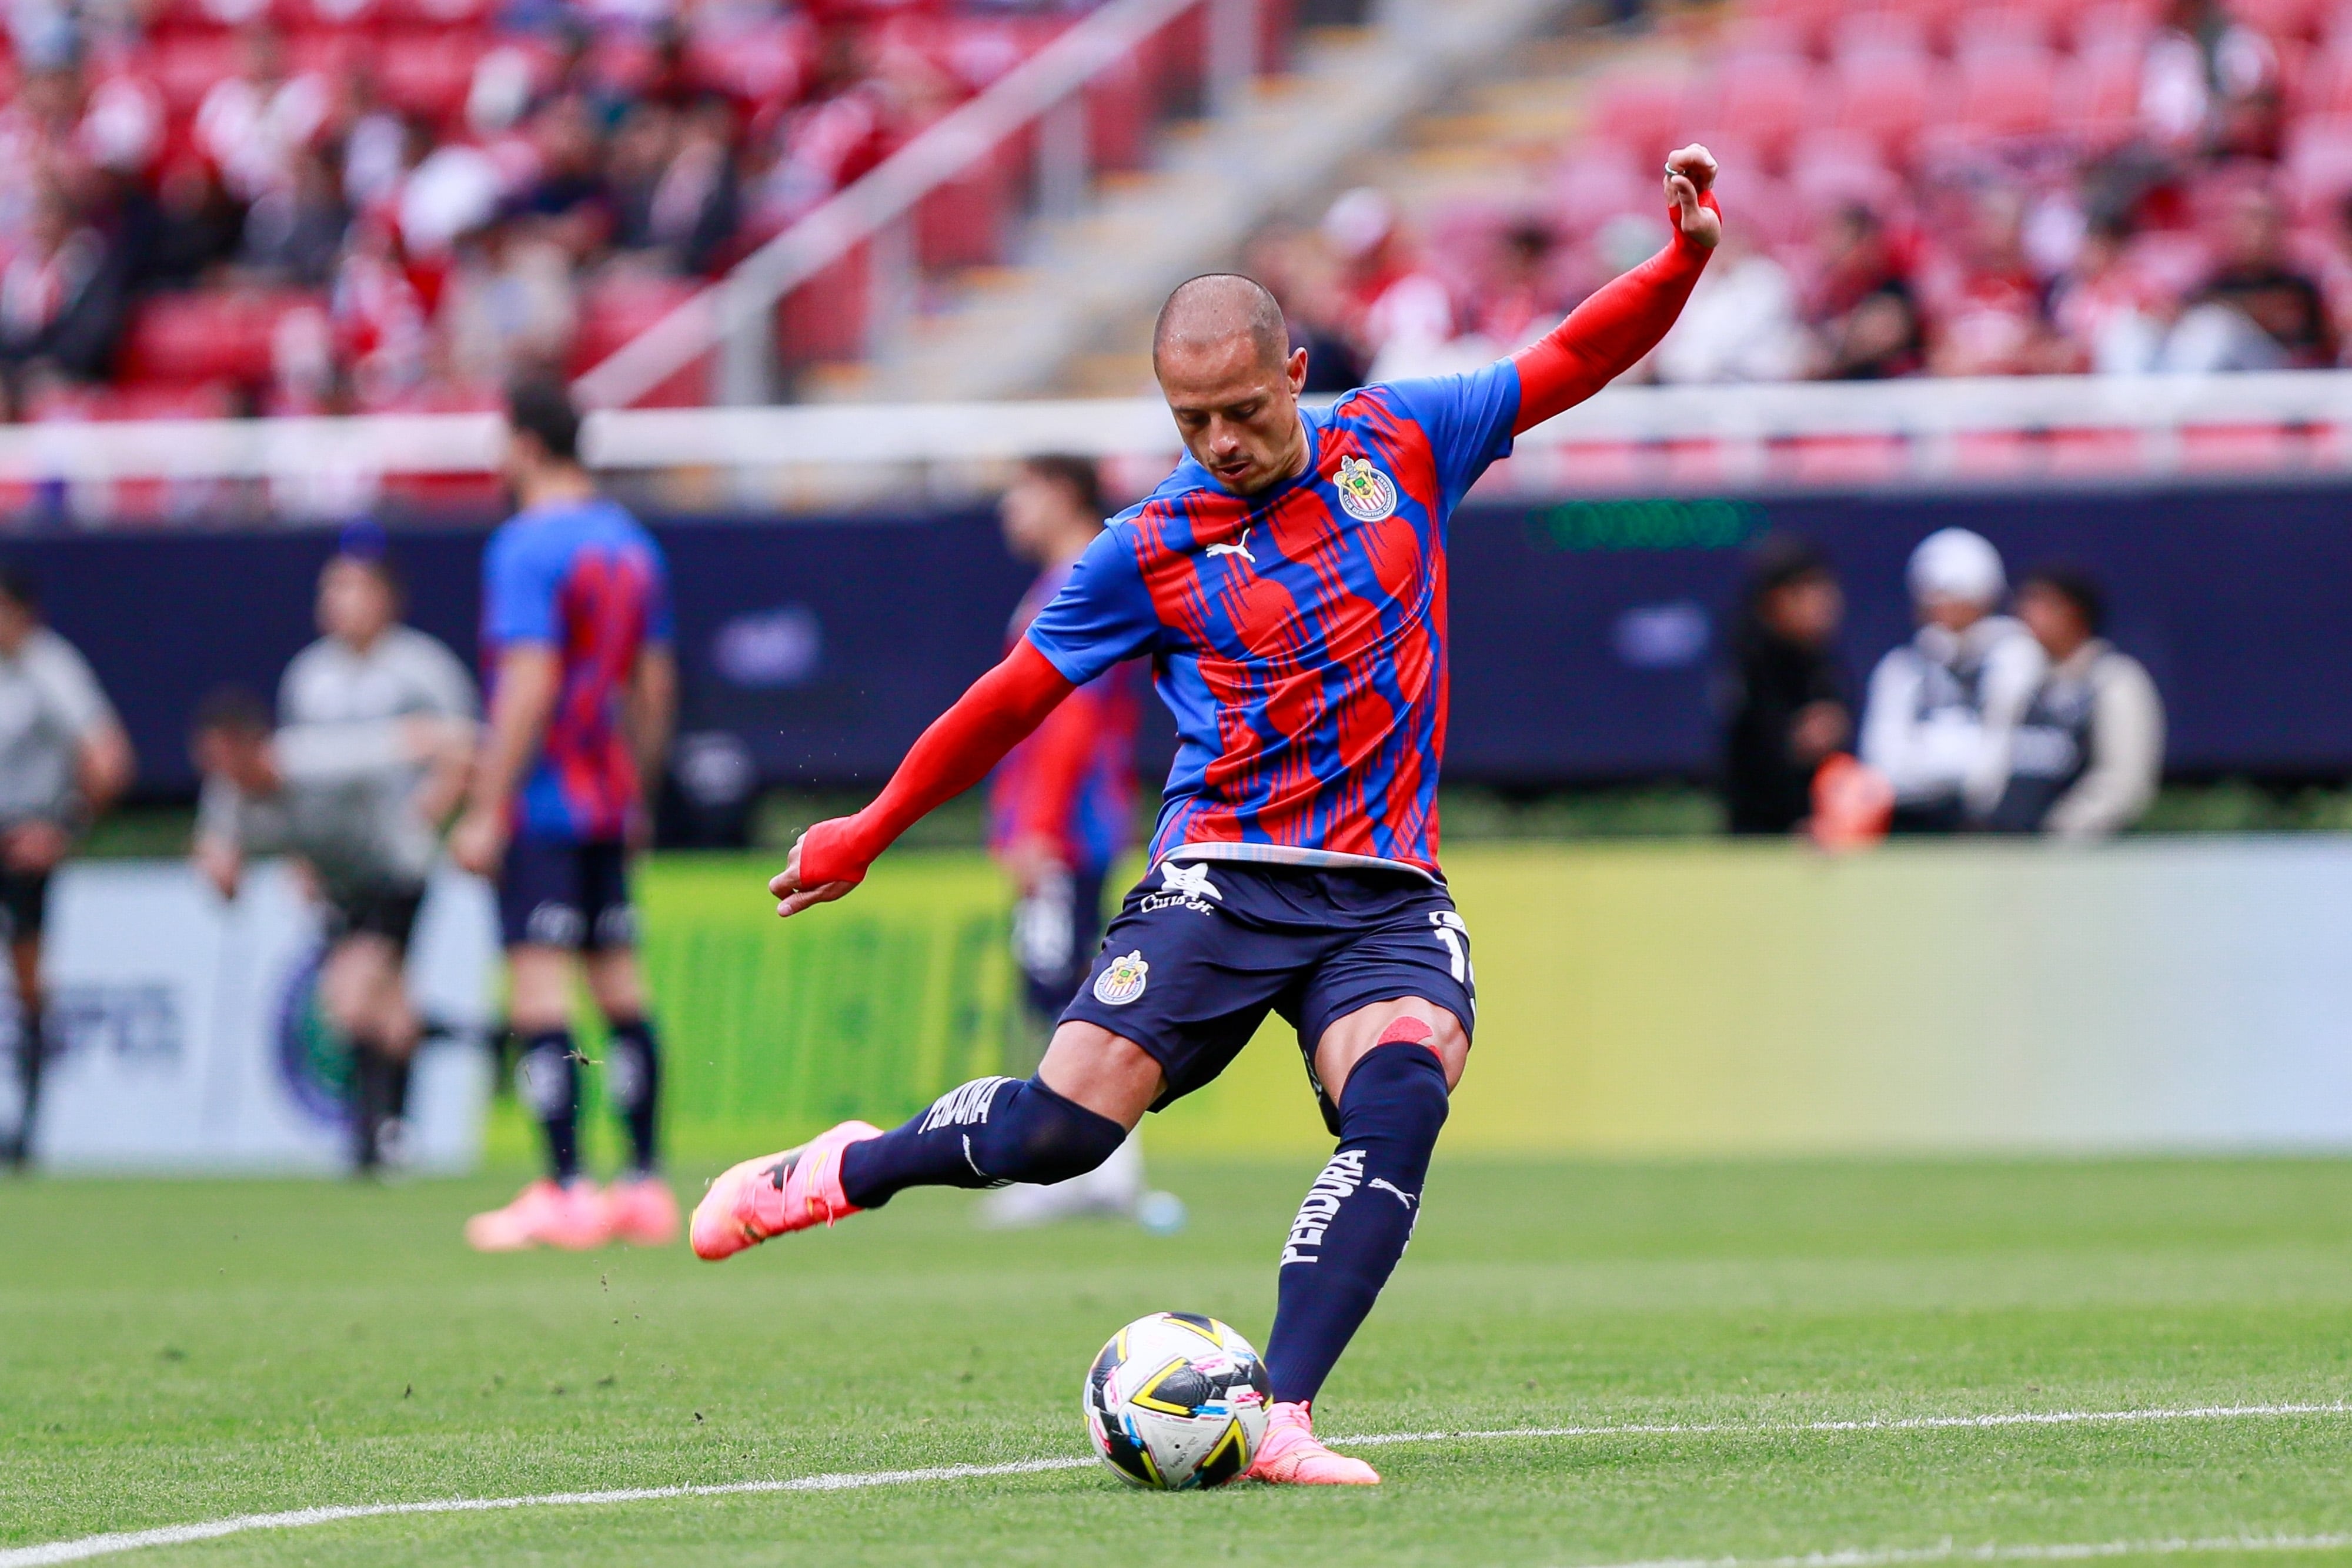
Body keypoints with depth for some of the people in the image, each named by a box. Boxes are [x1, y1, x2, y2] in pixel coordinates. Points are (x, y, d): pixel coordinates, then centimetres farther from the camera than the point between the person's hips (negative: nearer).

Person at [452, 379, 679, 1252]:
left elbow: (529, 687, -18)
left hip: (540, 803, -8)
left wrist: (487, 810, -16)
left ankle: (563, 1194, -13)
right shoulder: (633, 547, 13)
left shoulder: (527, 548, -12)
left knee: (538, 988, -8)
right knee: (620, 985, 10)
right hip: (609, 804, 8)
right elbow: (655, 683, 17)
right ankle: (646, 1185, 10)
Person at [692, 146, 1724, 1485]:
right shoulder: (1149, 553, 2)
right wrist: (873, 832, 17)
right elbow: (1016, 698, 11)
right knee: (1063, 1128, -13)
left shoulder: (1398, 443, 6)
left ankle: (1277, 1420, -29)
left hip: (1389, 896, 1)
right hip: (1225, 876, -1)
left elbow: (1576, 360, 11)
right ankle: (839, 1172, 18)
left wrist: (1685, 256, -5)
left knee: (1400, 1101, -27)